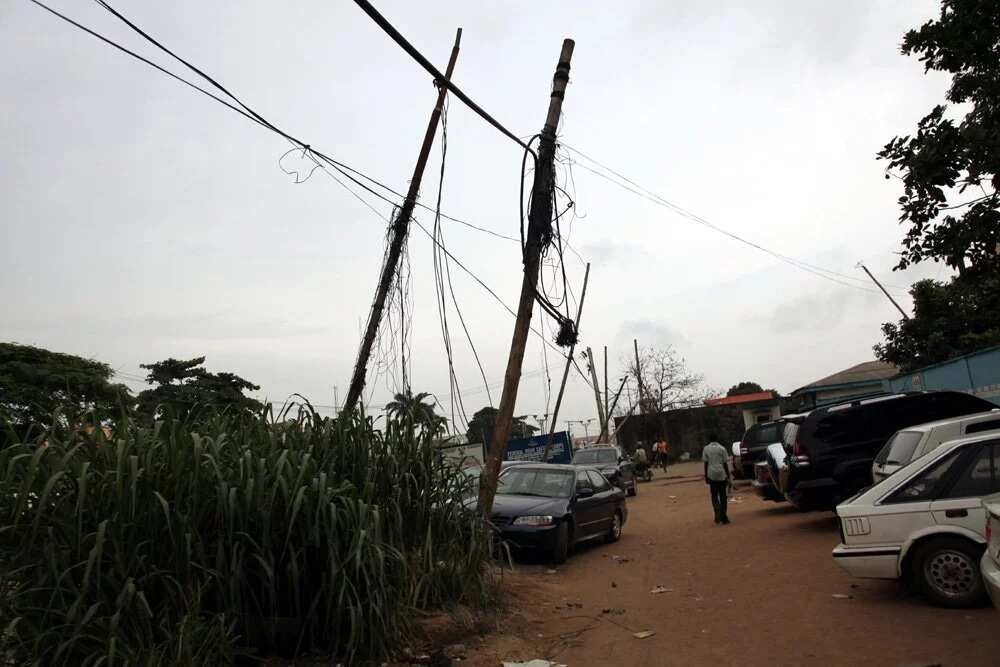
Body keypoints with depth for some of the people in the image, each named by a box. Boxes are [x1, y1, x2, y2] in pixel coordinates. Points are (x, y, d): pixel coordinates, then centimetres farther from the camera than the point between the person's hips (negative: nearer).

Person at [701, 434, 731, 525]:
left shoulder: (706, 449, 2)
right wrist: (728, 476, 5)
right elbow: (725, 463, -2)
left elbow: (706, 463, 2)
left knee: (714, 496, 13)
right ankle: (723, 517, 6)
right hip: (722, 475, -1)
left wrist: (706, 476, 9)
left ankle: (718, 512, -6)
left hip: (711, 475, 1)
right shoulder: (722, 448, -2)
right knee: (723, 496, 8)